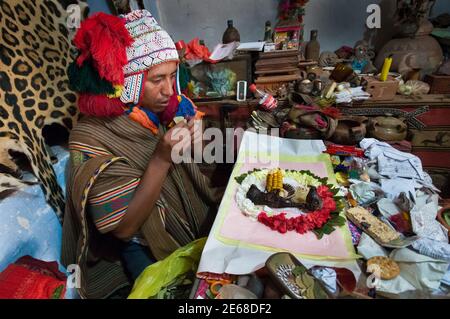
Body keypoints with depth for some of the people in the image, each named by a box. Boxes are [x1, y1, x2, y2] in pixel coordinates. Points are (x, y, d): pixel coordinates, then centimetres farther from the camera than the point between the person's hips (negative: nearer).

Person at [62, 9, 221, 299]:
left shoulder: (170, 106, -9)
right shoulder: (91, 137, -21)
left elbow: (193, 170, 3)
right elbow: (123, 228, -21)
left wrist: (195, 142, -19)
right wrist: (161, 159, -33)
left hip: (202, 218, 5)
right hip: (148, 248, -4)